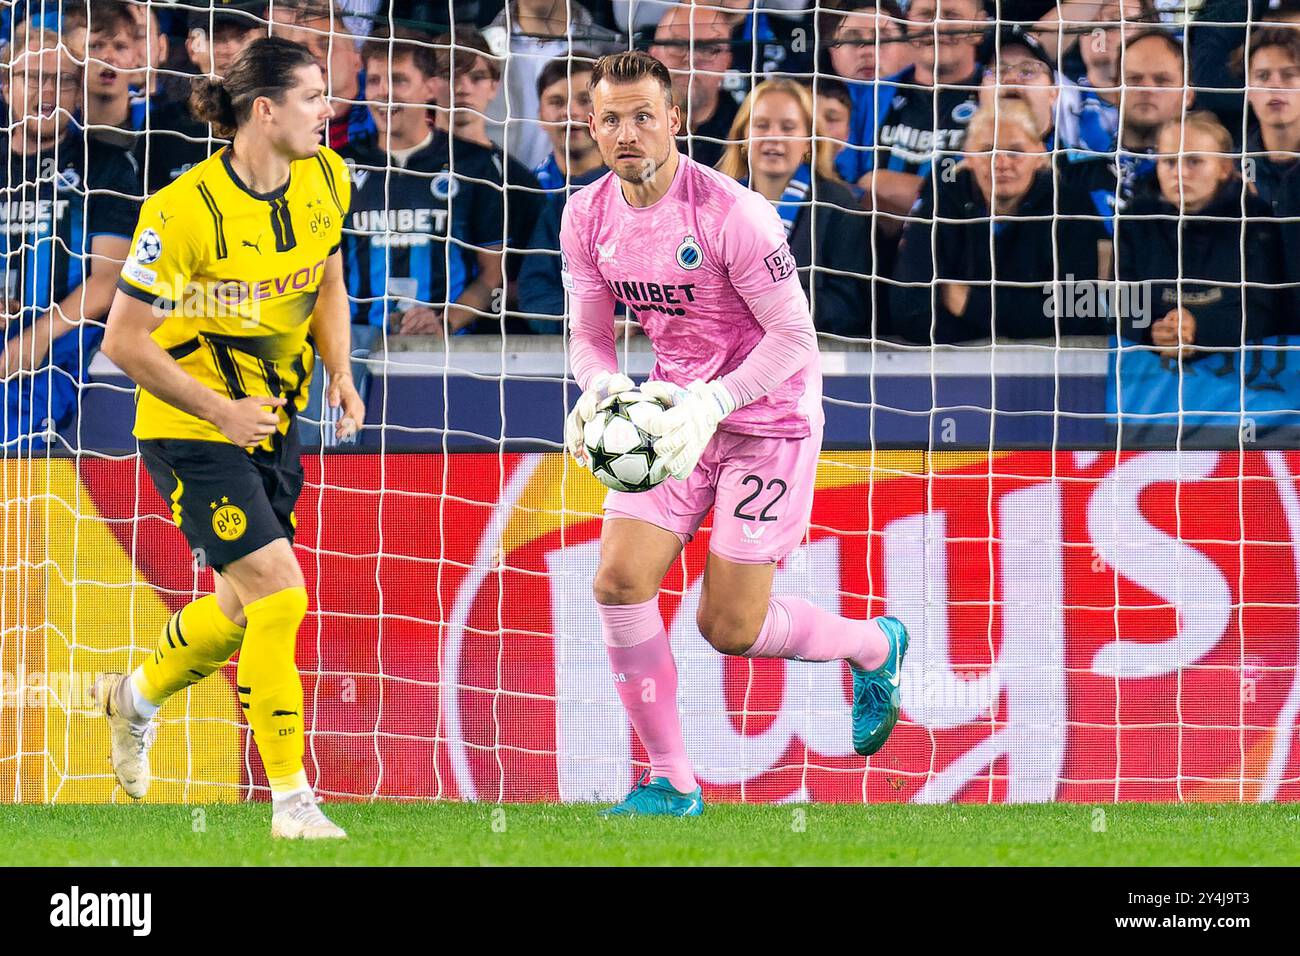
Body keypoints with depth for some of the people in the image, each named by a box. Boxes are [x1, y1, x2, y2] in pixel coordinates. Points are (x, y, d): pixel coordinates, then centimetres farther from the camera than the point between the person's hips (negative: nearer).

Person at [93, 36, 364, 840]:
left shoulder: (326, 182, -4)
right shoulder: (187, 210, -24)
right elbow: (124, 342, -18)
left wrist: (340, 375, -3)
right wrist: (220, 410, -20)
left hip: (273, 422, 7)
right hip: (192, 432, -7)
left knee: (249, 606, 16)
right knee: (278, 592, -16)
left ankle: (137, 695, 46)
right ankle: (292, 801, -8)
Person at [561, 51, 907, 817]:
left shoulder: (731, 213, -22)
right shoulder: (589, 219, -4)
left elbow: (794, 337, -19)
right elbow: (589, 333, 6)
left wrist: (709, 403, -30)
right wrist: (600, 391, -18)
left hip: (768, 416, -6)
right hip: (678, 410, 6)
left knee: (730, 628, -4)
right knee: (620, 582, -12)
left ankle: (874, 647, 27)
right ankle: (671, 782, -1)